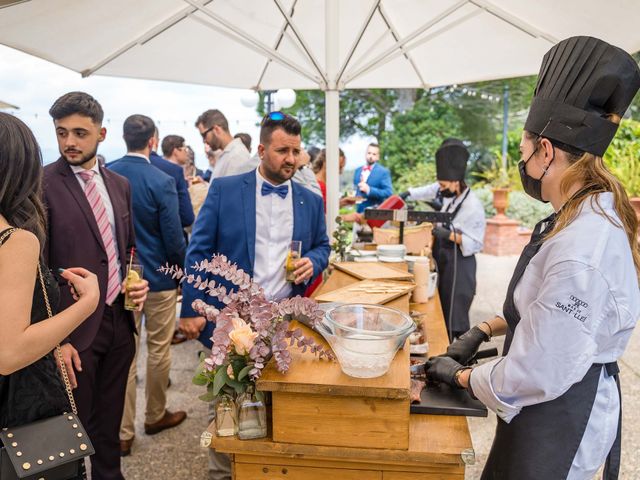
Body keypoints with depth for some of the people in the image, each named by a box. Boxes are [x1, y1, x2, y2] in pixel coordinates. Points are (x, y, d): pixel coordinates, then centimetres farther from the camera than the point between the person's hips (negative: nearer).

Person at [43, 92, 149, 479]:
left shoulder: (120, 184, 8)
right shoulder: (42, 184, -11)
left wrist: (137, 281, -1)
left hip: (120, 320, 5)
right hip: (75, 328, -5)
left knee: (109, 421, 20)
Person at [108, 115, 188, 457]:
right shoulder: (162, 181, -17)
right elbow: (173, 236, -14)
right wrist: (183, 269, 2)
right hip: (158, 277, -4)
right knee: (158, 350, 13)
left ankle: (122, 431, 17)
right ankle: (156, 416, 31)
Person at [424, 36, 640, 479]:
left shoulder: (580, 248, -32)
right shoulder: (594, 213, 0)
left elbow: (540, 373, -27)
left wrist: (462, 376, -12)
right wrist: (488, 328, 5)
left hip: (558, 415, -9)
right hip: (569, 400, 9)